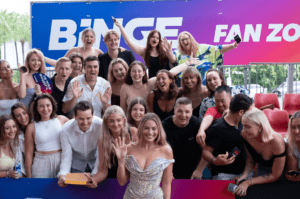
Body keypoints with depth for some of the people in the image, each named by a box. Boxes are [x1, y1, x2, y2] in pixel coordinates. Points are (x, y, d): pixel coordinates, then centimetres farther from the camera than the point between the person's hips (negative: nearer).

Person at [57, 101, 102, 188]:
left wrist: (95, 176, -36)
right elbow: (66, 156, -13)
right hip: (76, 164, 1)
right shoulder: (66, 130, -22)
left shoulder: (100, 125, -30)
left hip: (95, 162, -1)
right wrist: (63, 174, -31)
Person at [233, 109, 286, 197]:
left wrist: (248, 182, -34)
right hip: (262, 167, 4)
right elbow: (251, 158, -7)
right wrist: (244, 175, -27)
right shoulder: (245, 135, -27)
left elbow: (275, 176, -29)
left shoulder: (276, 142, -41)